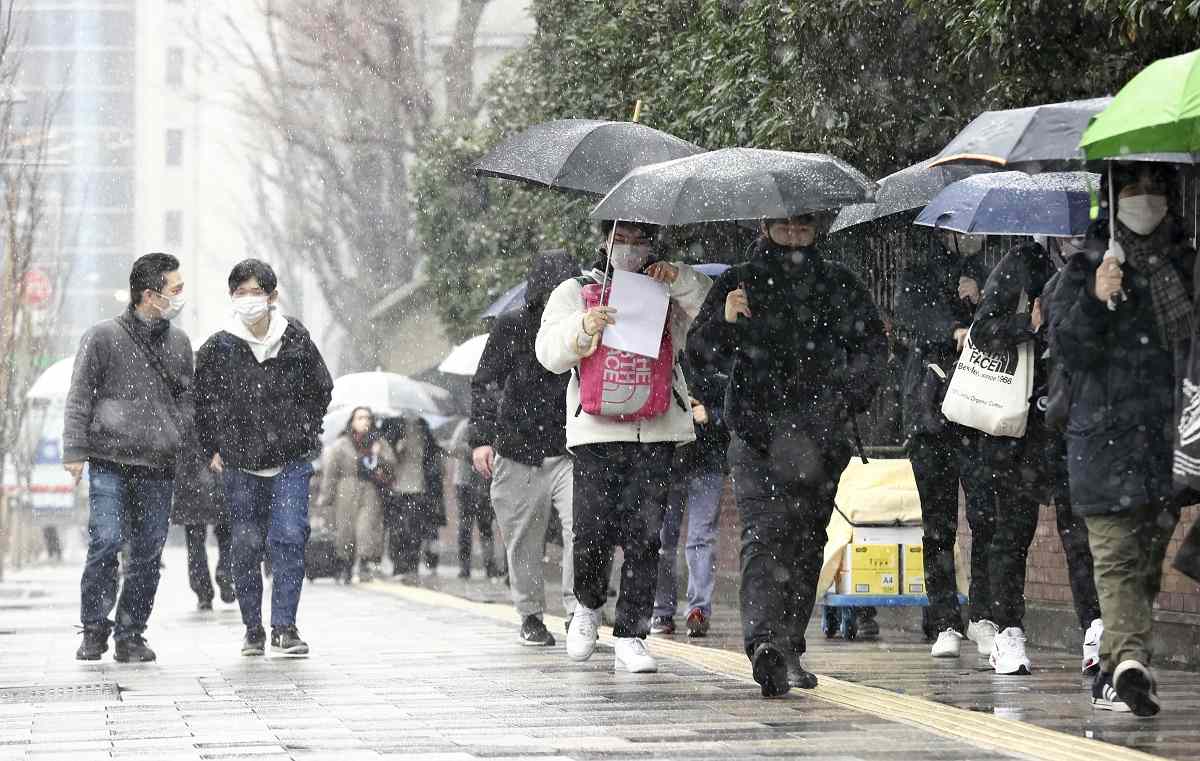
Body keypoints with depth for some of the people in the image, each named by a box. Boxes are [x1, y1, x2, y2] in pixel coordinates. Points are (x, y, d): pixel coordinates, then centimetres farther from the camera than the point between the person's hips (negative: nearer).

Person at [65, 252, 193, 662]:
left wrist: (177, 437, 4)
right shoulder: (103, 337, -1)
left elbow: (185, 397, 21)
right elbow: (79, 397, 1)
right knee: (106, 541, -14)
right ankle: (95, 628, -1)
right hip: (110, 462, -4)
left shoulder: (178, 342, 12)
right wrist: (74, 450, -6)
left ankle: (131, 635, 11)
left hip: (158, 467, 4)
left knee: (148, 553, 2)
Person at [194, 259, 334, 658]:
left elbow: (320, 389, 14)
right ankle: (253, 629, 16)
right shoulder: (218, 347, -3)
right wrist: (213, 449, 6)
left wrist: (306, 433, 9)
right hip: (240, 463, 0)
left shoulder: (296, 339, -1)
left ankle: (284, 628, -9)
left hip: (291, 460, 0)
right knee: (247, 545, 4)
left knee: (289, 537, -12)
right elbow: (201, 401, 9)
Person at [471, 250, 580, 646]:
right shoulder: (512, 326, 2)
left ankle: (578, 610, -13)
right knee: (524, 544, 7)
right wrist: (481, 438, -3)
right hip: (518, 455, 0)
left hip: (569, 453, 0)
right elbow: (484, 384, 5)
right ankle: (531, 617, 22)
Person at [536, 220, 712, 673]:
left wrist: (678, 278, -6)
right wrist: (583, 327, -19)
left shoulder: (668, 295, 19)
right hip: (596, 431, -1)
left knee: (644, 536, -5)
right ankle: (588, 606, 23)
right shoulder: (575, 292, 13)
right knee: (593, 534, -7)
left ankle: (631, 639, -2)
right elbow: (549, 353, 1)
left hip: (656, 431, 1)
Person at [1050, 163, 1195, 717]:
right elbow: (1069, 351, -4)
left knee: (1148, 558, 6)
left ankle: (1119, 669, 13)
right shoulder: (1085, 270, 5)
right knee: (1119, 557, -12)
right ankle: (1129, 660, -24)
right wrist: (1095, 301, -19)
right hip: (1107, 436, -3)